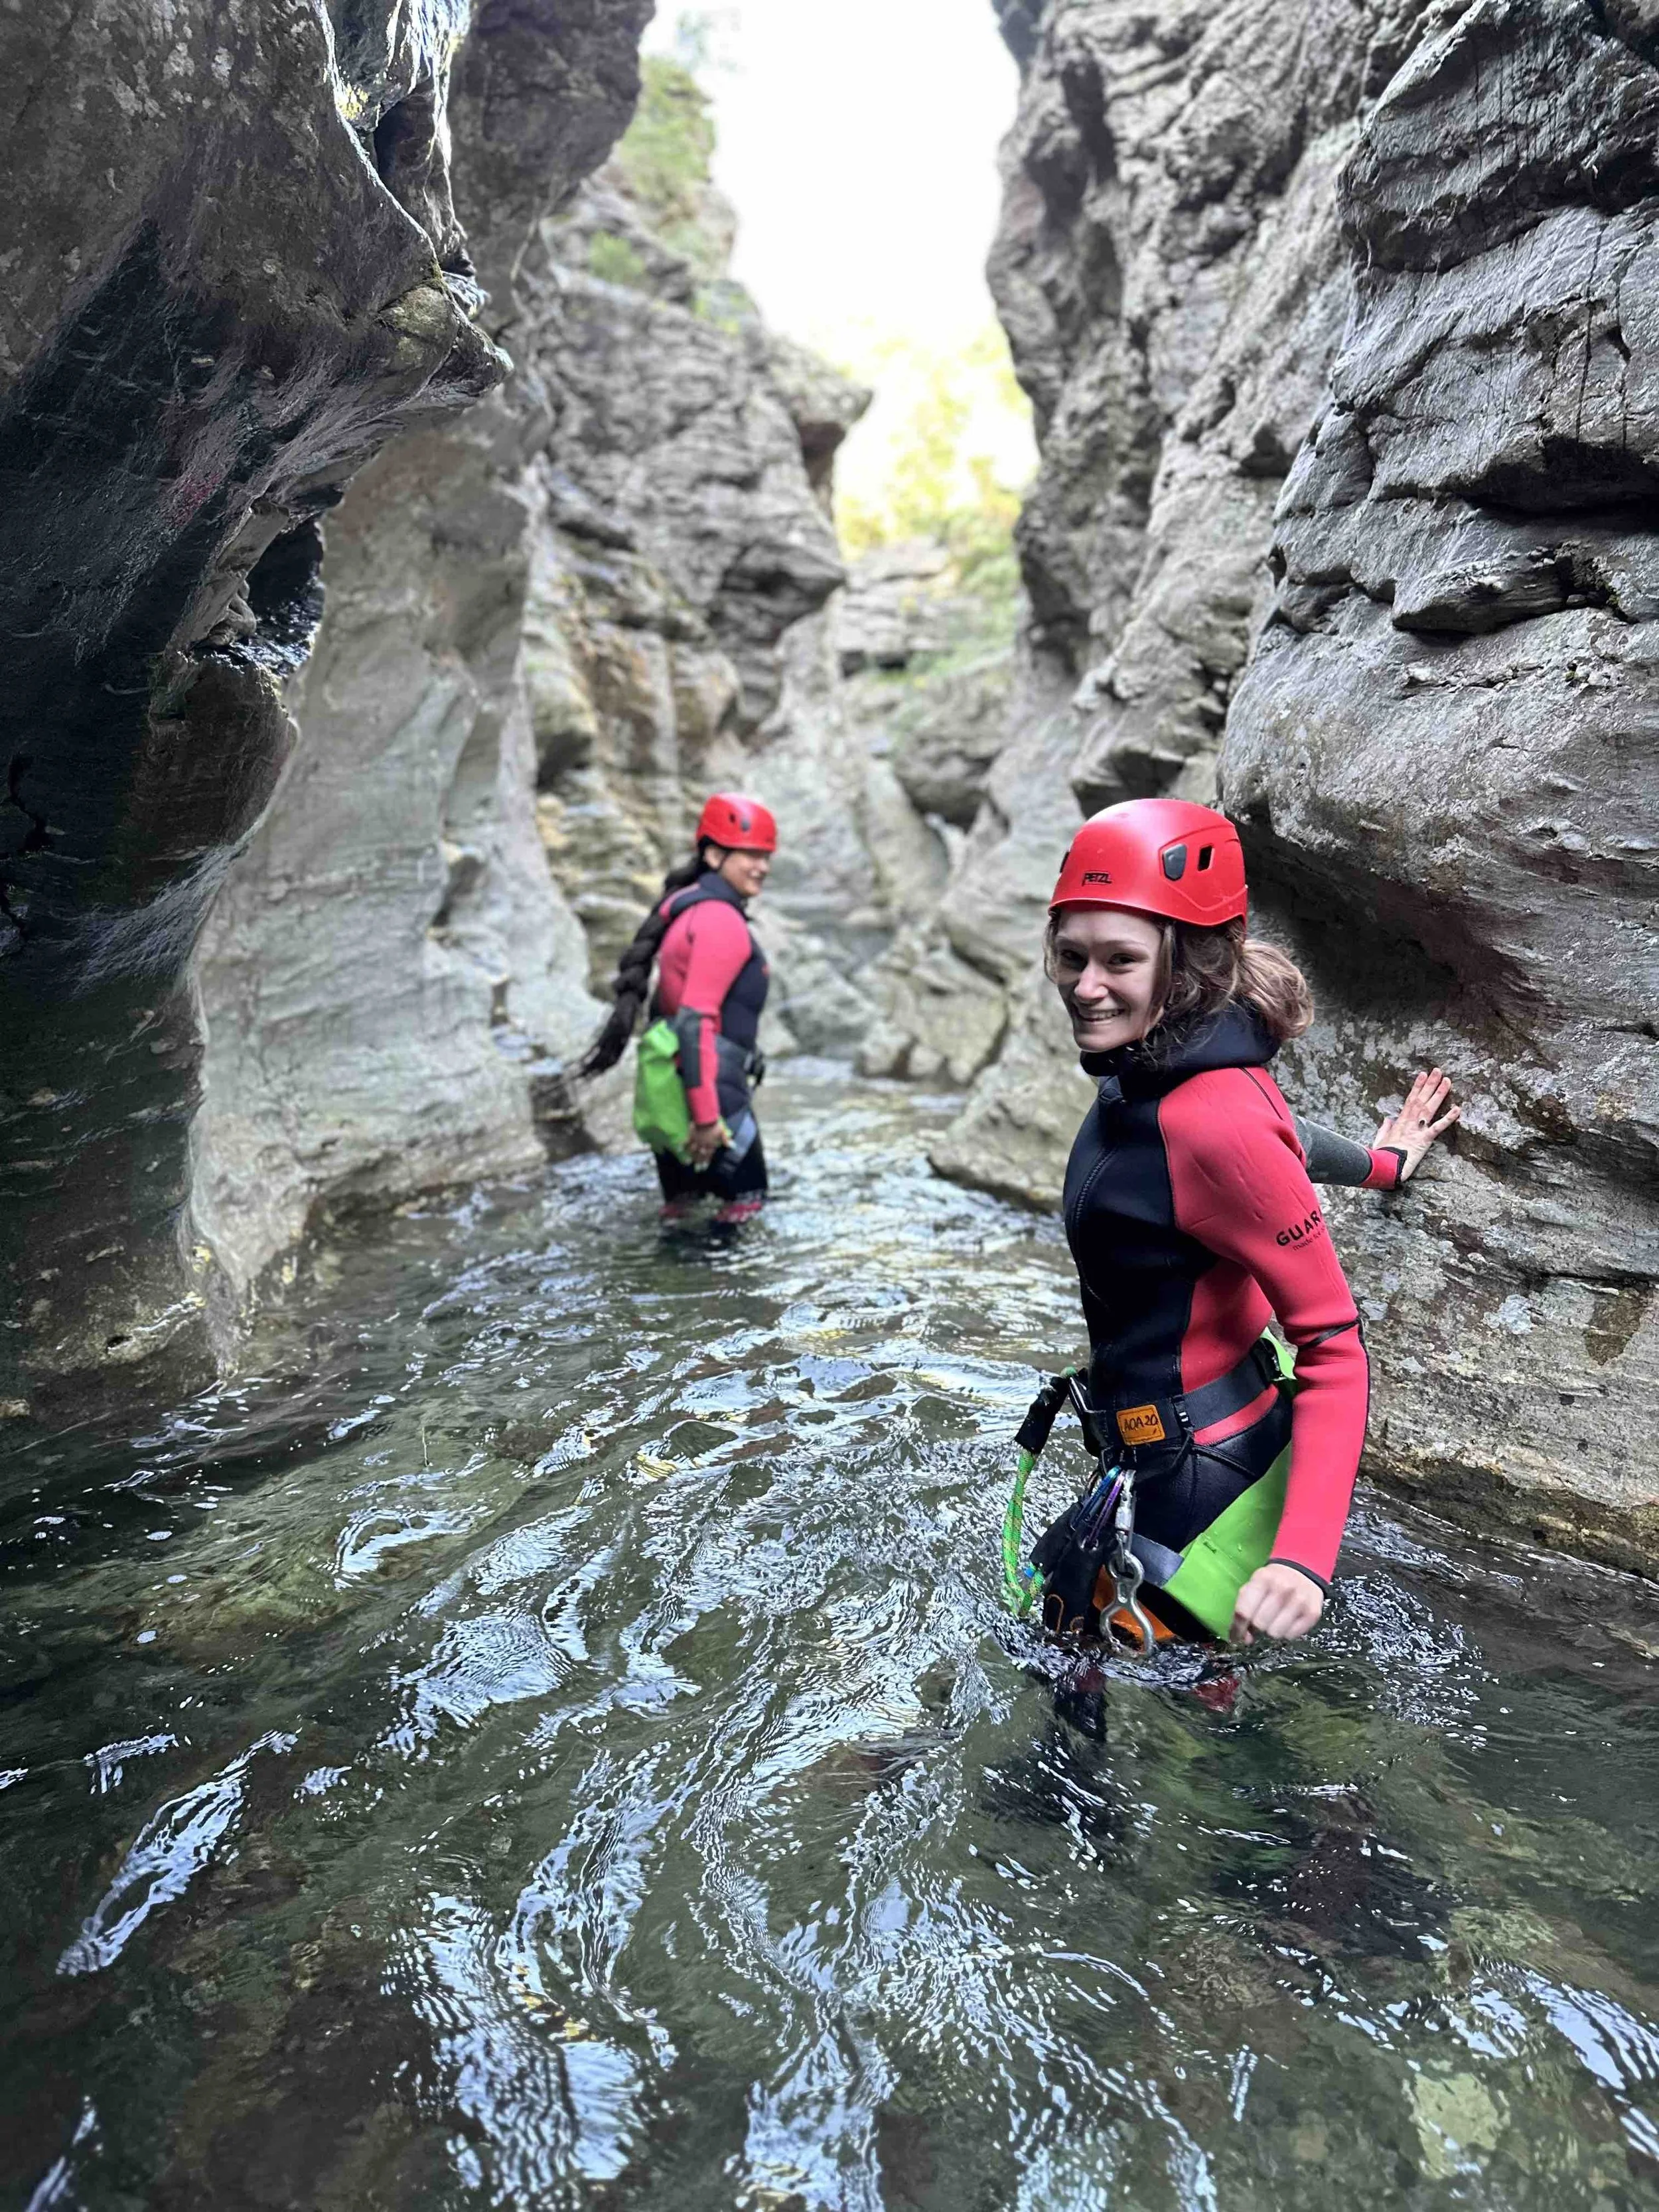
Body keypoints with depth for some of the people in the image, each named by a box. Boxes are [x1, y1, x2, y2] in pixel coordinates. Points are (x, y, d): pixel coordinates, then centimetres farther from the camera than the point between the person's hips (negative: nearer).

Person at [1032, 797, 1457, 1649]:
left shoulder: (1211, 1120, -26)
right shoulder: (1146, 1070, -1)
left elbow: (1335, 1346, -22)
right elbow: (1277, 1133, 18)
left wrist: (1303, 1556, -31)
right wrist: (1378, 1164, 38)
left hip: (1198, 1487, -9)